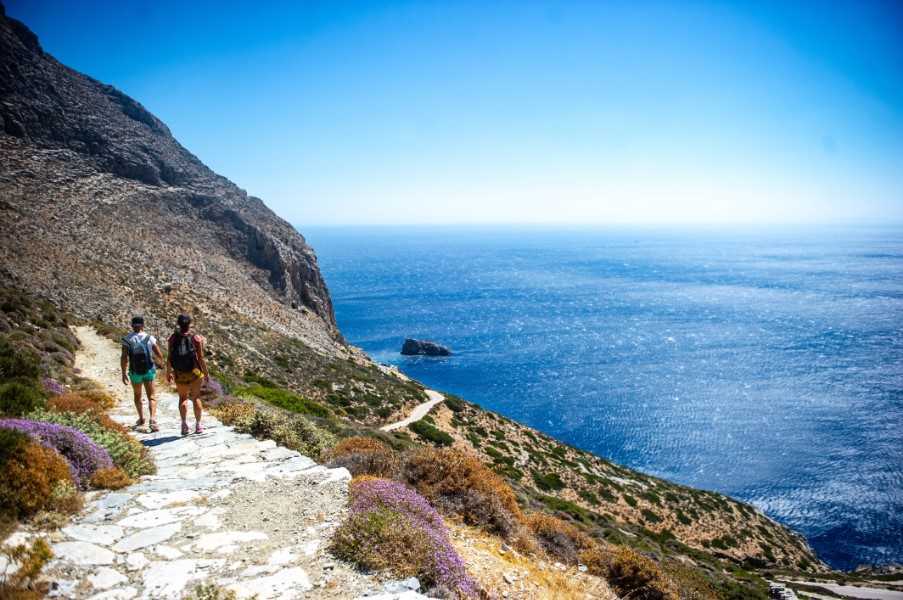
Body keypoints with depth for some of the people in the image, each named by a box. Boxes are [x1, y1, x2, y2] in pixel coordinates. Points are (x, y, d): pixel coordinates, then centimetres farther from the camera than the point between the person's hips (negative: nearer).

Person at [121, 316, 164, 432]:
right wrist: (160, 362, 16)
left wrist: (124, 373, -9)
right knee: (151, 396, 2)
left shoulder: (127, 340, -6)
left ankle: (141, 419, 32)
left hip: (135, 372, 1)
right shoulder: (150, 338, -5)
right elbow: (159, 355, -4)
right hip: (149, 370, -1)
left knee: (137, 395, 22)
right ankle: (153, 419, -18)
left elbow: (124, 358, -14)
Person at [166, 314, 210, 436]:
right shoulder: (196, 338, -10)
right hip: (194, 372, -1)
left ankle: (184, 423, 1)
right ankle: (198, 425, 13)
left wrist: (168, 372, 9)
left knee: (183, 398, 15)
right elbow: (201, 358, -10)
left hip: (179, 374, 1)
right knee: (196, 397, 12)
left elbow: (170, 358, -4)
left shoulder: (173, 338, -5)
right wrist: (206, 373, 0)